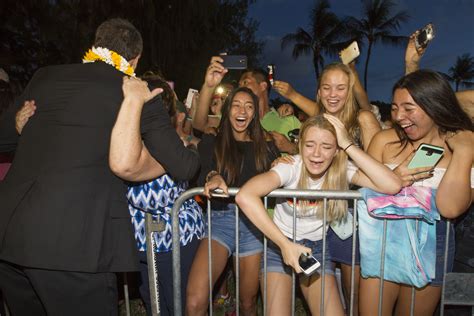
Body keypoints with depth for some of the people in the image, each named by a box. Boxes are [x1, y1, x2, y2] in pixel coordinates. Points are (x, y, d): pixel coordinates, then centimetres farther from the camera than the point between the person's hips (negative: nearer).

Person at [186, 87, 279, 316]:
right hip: (221, 219, -2)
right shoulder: (211, 143, 9)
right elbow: (201, 177, -8)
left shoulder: (266, 148, 15)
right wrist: (212, 177, -28)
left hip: (254, 222, 2)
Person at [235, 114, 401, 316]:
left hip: (316, 247, 3)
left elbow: (393, 186, -29)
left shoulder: (342, 170, -14)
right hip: (280, 244, -2)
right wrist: (285, 244, -38)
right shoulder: (291, 167, -24)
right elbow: (244, 196, -40)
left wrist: (348, 145, -29)